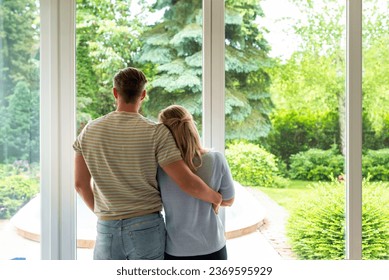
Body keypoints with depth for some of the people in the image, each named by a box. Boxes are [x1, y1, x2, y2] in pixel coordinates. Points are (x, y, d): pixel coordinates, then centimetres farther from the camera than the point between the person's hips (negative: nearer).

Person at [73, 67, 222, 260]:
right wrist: (214, 197, 4)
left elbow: (81, 183, 6)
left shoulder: (90, 130, 0)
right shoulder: (156, 133, -11)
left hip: (107, 229, 2)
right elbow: (187, 182, -16)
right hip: (146, 228, -2)